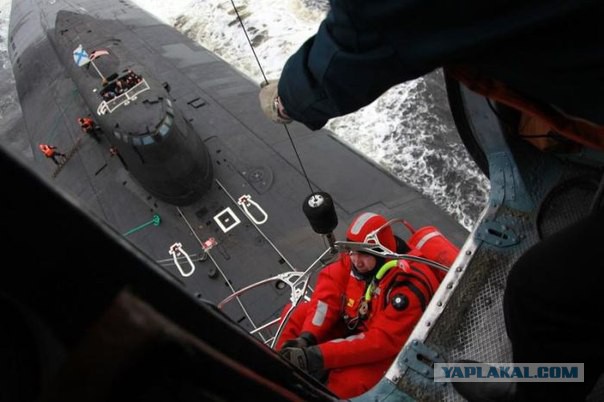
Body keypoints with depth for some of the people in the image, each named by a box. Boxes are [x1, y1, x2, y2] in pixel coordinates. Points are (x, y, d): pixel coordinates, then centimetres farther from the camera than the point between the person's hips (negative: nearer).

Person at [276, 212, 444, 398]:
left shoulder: (407, 288, -31)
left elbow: (382, 341, -35)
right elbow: (326, 297, -15)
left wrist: (318, 356, -40)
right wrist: (305, 338, -31)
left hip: (390, 347, -6)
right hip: (351, 326, 6)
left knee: (346, 383, -31)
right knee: (297, 314, -6)